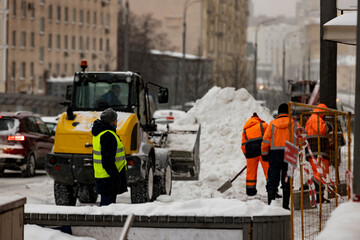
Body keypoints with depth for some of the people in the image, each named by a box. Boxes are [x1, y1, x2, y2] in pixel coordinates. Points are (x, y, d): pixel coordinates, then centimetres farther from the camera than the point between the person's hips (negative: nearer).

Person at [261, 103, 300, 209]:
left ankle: (270, 203, -7)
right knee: (287, 181, 6)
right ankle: (285, 205, 3)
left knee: (272, 180, 2)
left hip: (275, 153, 0)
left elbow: (266, 140, 0)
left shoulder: (272, 124, 1)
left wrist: (264, 154, 9)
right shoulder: (294, 124, 1)